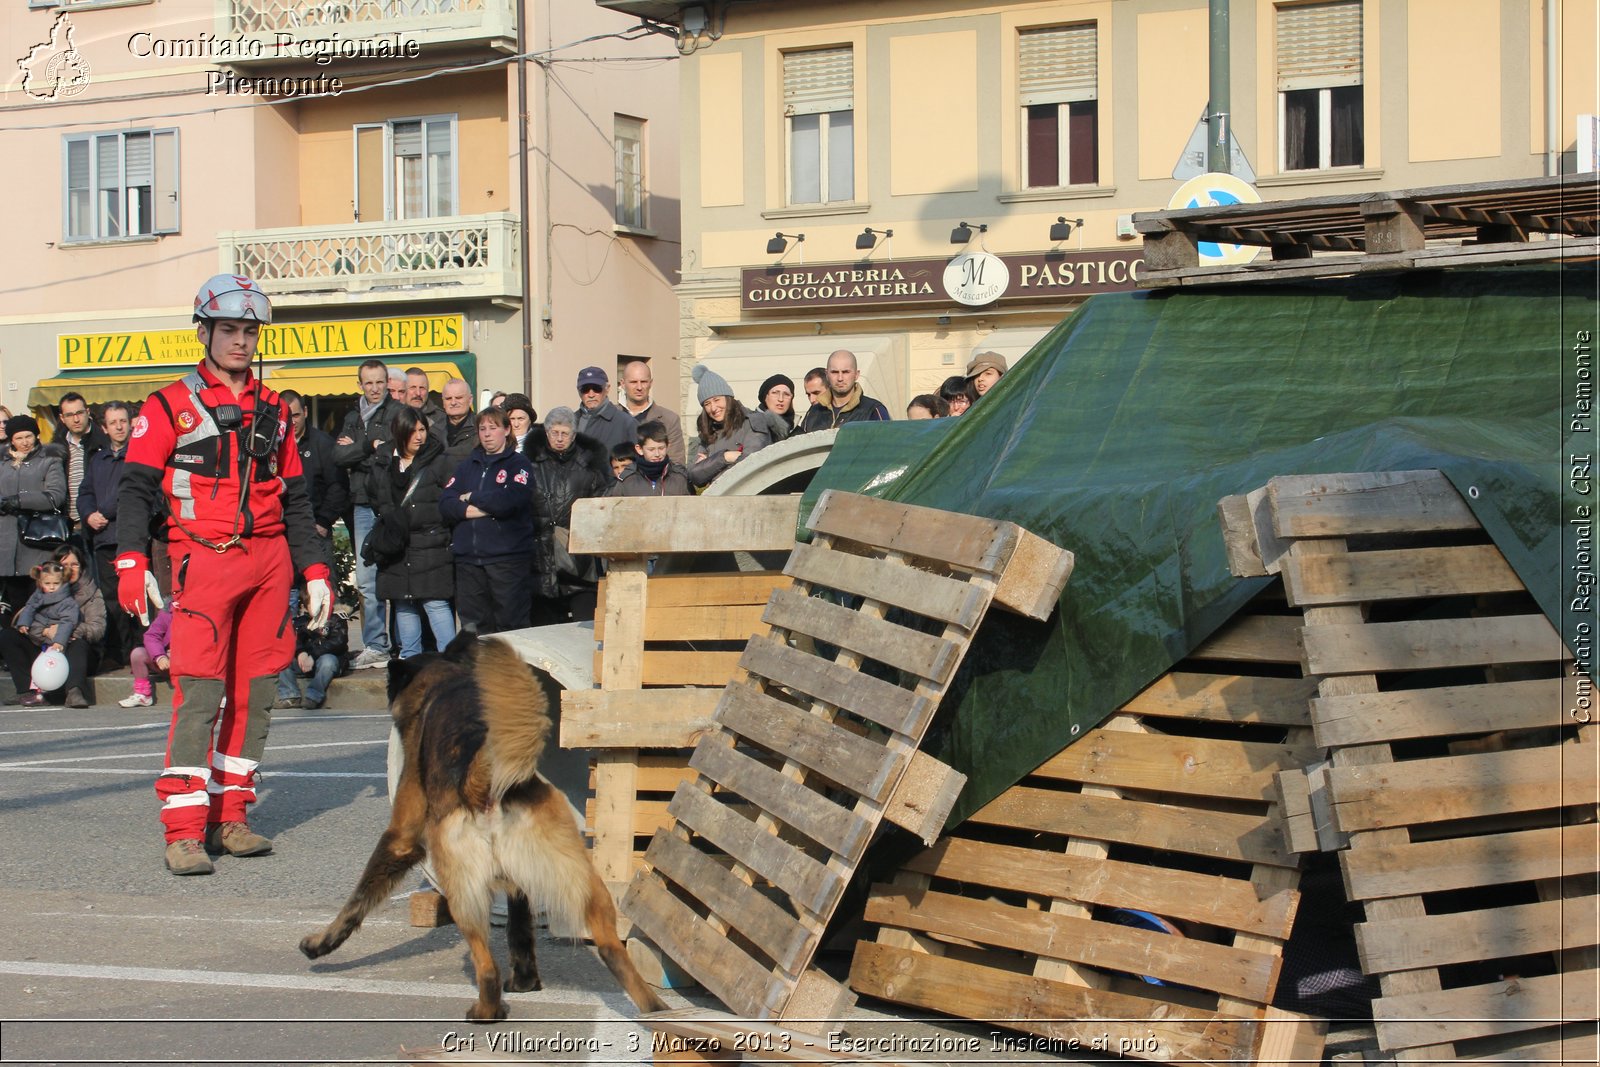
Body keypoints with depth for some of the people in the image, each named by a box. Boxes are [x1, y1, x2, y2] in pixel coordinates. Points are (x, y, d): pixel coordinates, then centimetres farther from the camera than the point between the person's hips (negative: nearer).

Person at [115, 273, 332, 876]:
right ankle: (184, 831, -11)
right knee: (199, 691, -12)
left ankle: (229, 815, 13)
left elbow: (295, 499, 20)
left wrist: (313, 571, 13)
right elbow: (136, 488, -3)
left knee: (255, 691, 5)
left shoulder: (272, 411, 17)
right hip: (205, 560, -5)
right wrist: (131, 562, -15)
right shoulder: (170, 406, 3)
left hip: (269, 560, 5)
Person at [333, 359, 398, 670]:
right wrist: (371, 445, -9)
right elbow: (338, 455, 4)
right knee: (367, 580, 5)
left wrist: (356, 451, -6)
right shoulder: (352, 418, 19)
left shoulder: (398, 412, 1)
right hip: (364, 506, 6)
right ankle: (374, 647, 10)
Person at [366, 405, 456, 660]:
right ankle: (410, 659, 17)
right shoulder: (383, 467, 11)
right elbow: (375, 501, 23)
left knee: (435, 602, -11)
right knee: (403, 606, 9)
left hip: (430, 548, -5)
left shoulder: (439, 462, -1)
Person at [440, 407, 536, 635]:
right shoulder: (468, 465, 18)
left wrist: (471, 498, -2)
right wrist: (487, 507, -9)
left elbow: (510, 501, -14)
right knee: (473, 627, 5)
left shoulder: (519, 463, 5)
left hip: (508, 558, -5)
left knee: (510, 625, -6)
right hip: (468, 558, 5)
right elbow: (445, 505, 4)